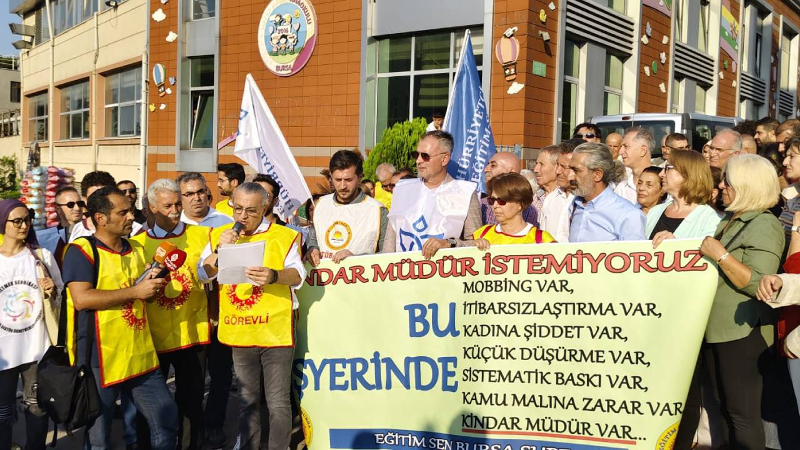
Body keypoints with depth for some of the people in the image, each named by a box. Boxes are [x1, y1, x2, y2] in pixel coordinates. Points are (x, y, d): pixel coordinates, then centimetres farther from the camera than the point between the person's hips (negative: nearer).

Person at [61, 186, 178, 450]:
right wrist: (135, 291, -20)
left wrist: (154, 285, 1)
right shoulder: (81, 250, -10)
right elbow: (81, 299, -22)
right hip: (100, 359, -6)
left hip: (140, 356, 7)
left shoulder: (137, 250, 12)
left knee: (167, 419, 10)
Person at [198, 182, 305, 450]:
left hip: (276, 331, -4)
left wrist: (274, 275, -35)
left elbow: (298, 275, -14)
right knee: (247, 401, 17)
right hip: (239, 332, 4)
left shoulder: (283, 236, -4)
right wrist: (220, 250, -16)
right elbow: (203, 274, 2)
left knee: (277, 403, 0)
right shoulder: (220, 235, 7)